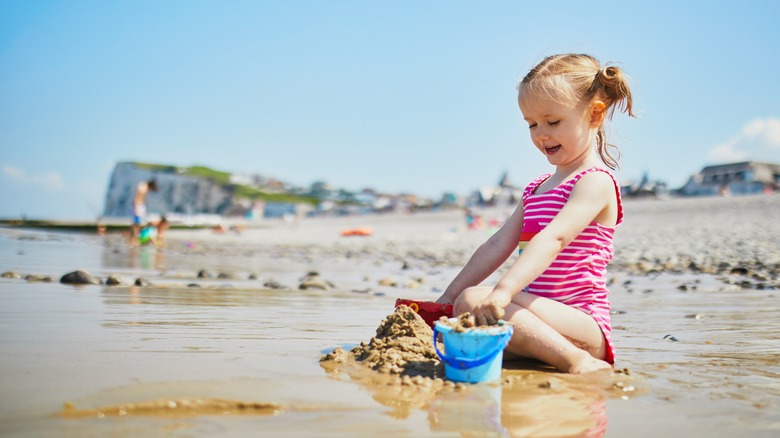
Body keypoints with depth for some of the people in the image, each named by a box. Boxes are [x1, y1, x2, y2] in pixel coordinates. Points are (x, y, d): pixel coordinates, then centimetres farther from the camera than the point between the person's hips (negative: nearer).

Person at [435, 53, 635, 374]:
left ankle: (576, 361, -27)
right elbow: (498, 245, 17)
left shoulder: (596, 182, -9)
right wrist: (448, 297, 11)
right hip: (540, 315, 9)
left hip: (580, 325, -8)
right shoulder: (537, 188, 20)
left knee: (474, 300, -30)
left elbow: (554, 238, -26)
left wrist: (503, 290, -40)